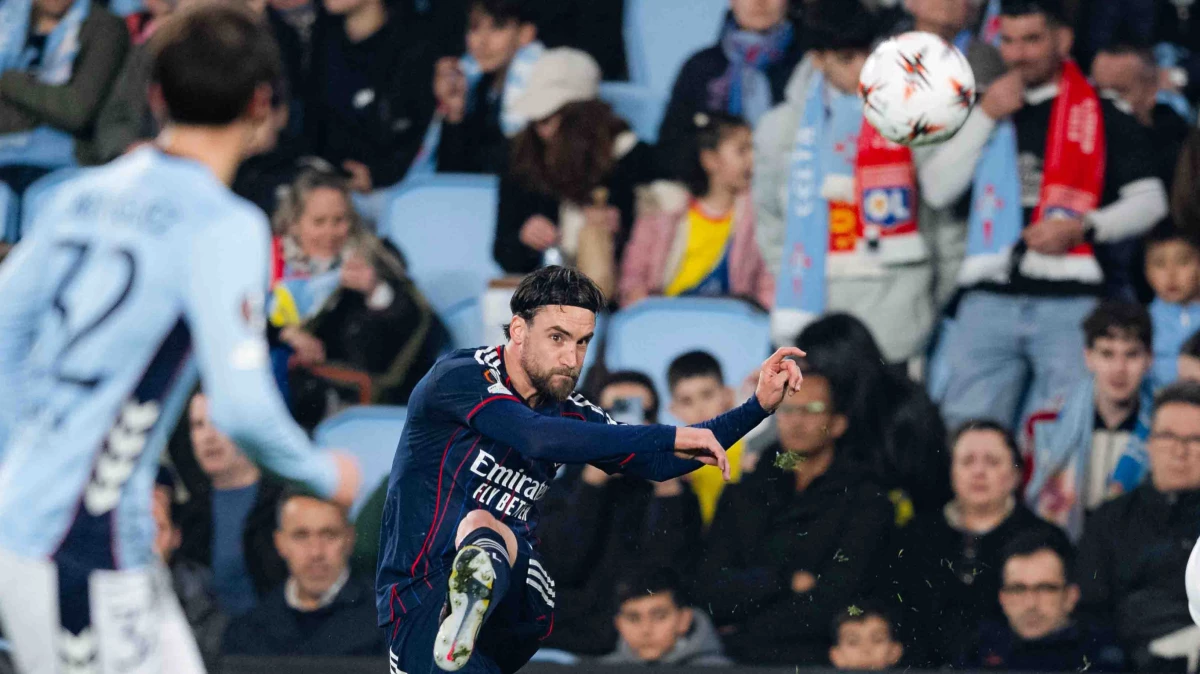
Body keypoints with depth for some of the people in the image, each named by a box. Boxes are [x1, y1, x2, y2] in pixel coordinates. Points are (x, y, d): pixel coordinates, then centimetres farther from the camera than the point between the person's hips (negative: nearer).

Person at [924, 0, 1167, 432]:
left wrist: (1083, 227, -12)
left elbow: (1149, 201, 4)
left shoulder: (1102, 113, 7)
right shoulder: (986, 109, 19)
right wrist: (984, 118, 0)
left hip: (1071, 298, -3)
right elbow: (937, 191, 8)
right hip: (989, 298, 3)